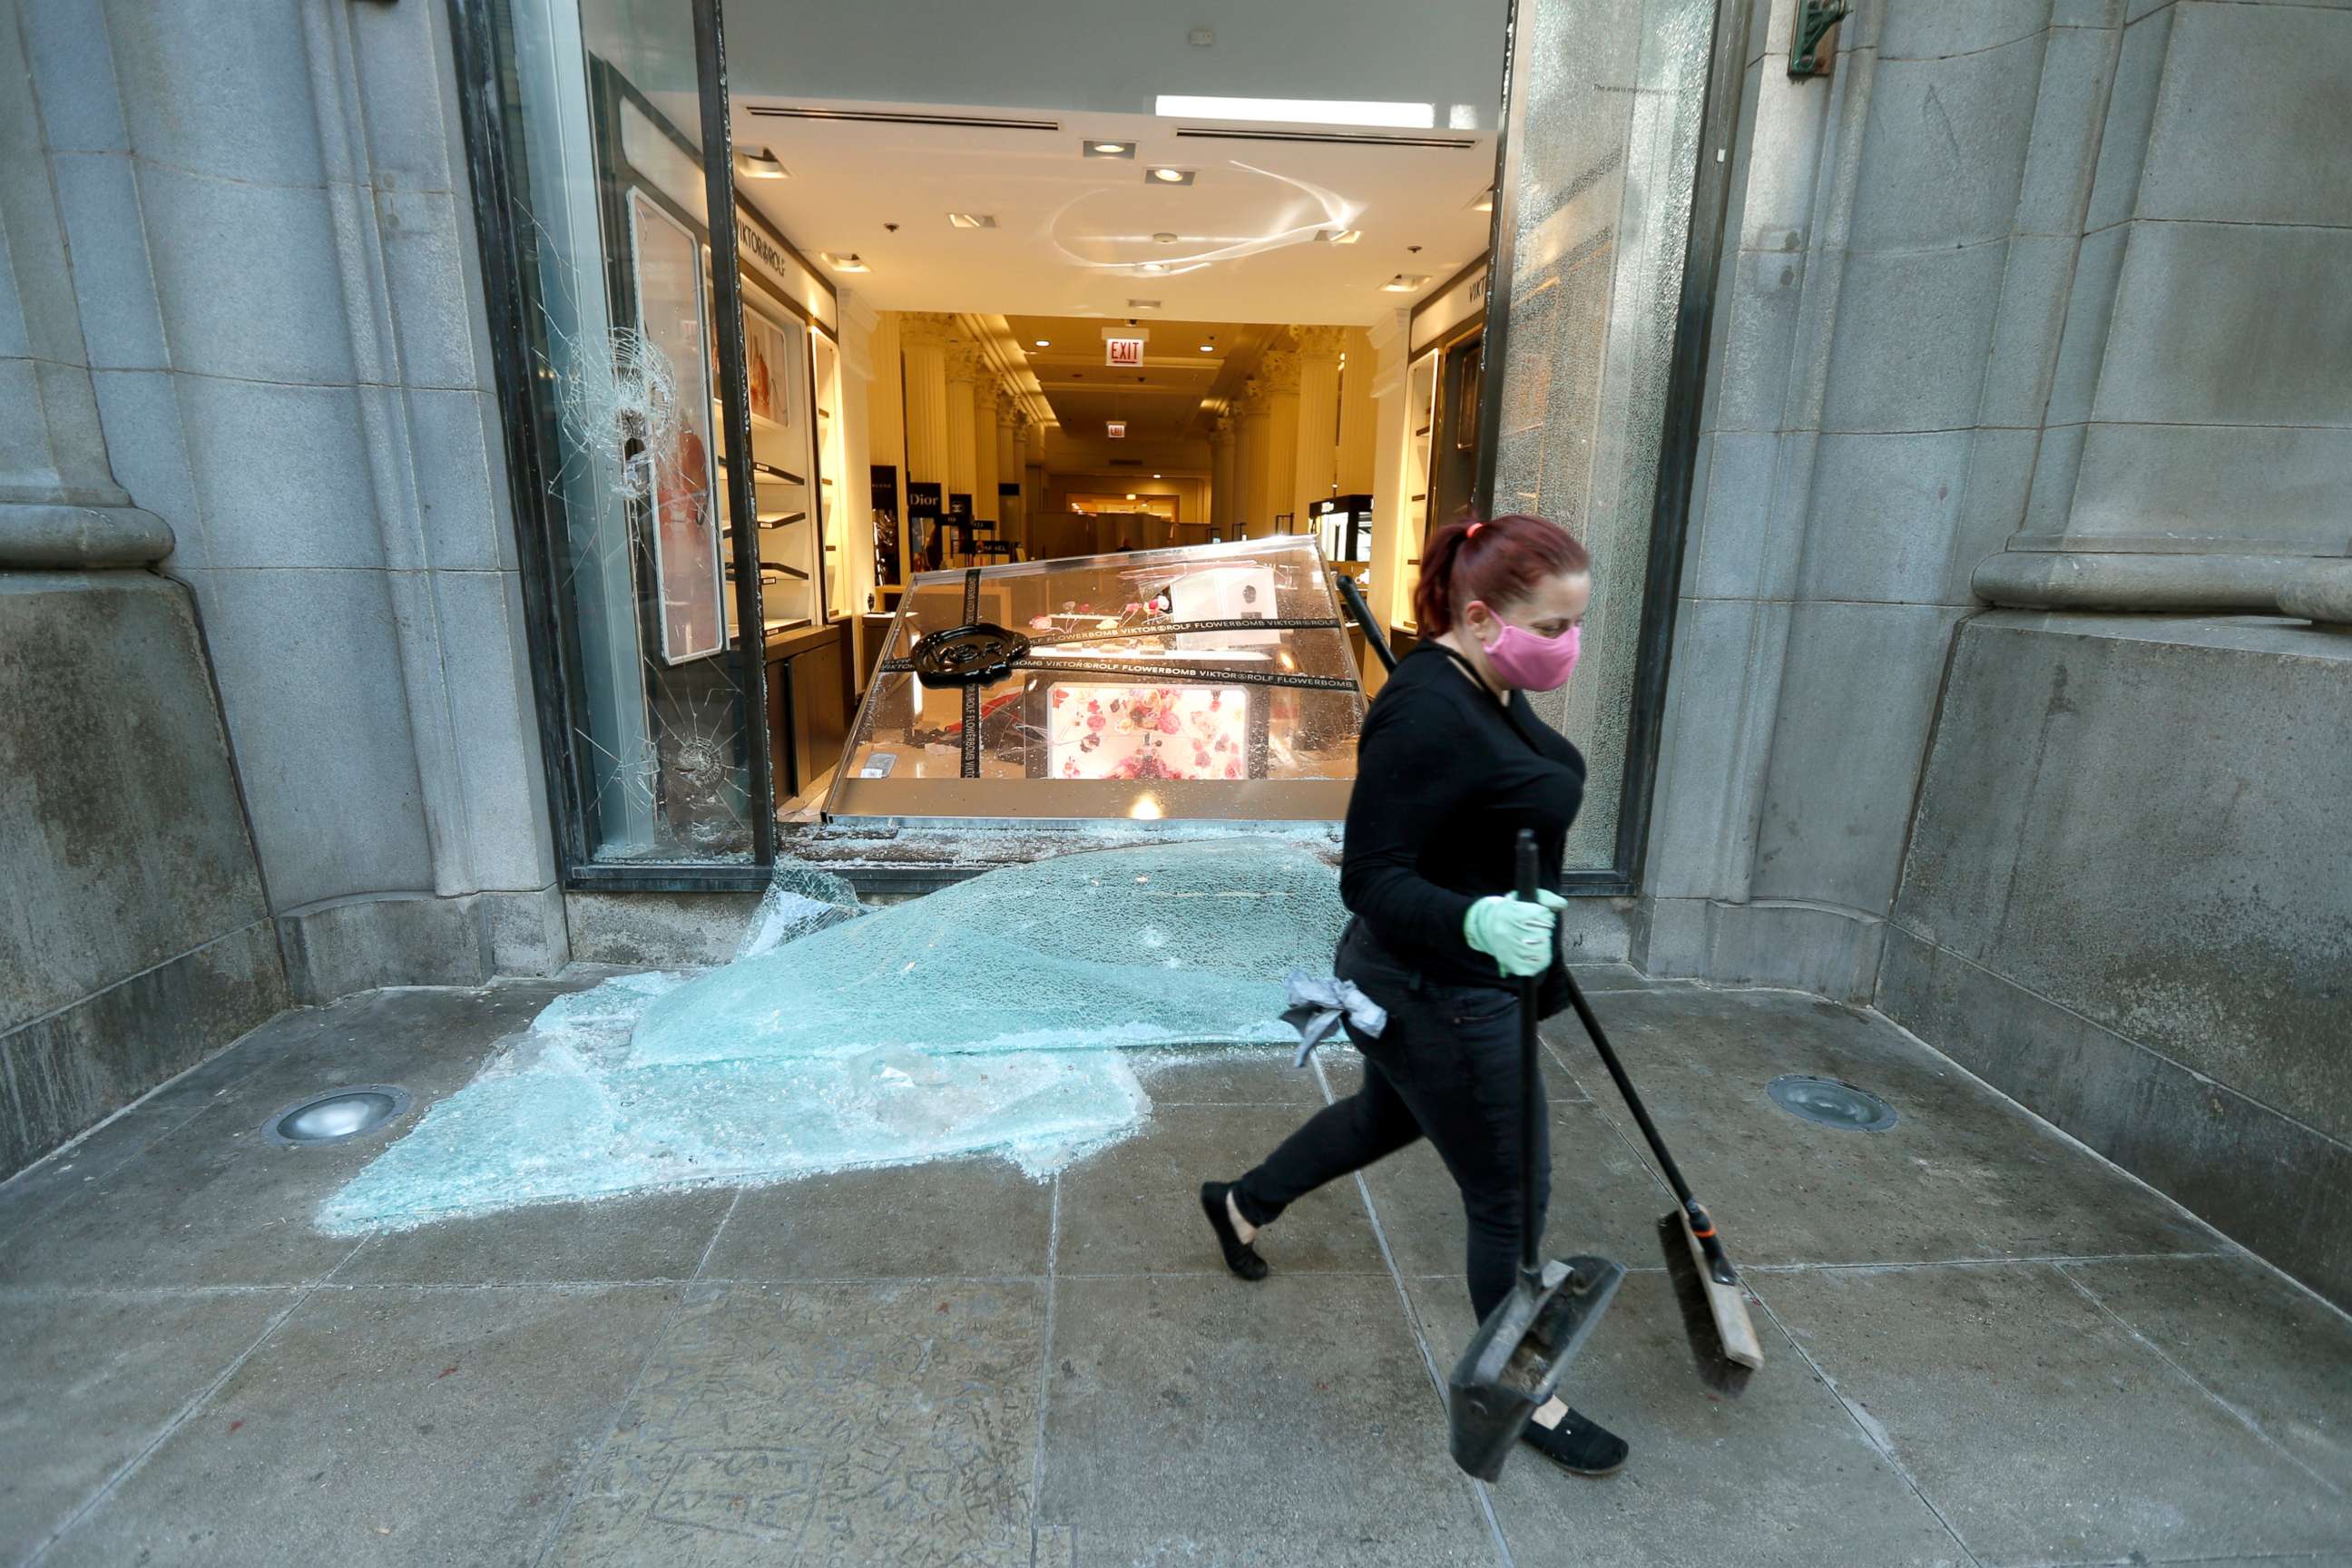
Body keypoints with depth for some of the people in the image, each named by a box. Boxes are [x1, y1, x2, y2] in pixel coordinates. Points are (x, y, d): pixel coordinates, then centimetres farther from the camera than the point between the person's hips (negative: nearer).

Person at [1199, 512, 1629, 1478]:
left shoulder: (1483, 689, 2)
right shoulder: (1427, 715, -29)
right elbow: (1371, 878, -29)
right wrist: (1475, 922, -43)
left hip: (1435, 982, 10)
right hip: (1438, 999, -10)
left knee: (1389, 1117, 30)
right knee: (1511, 1195, 9)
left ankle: (1242, 1207, 52)